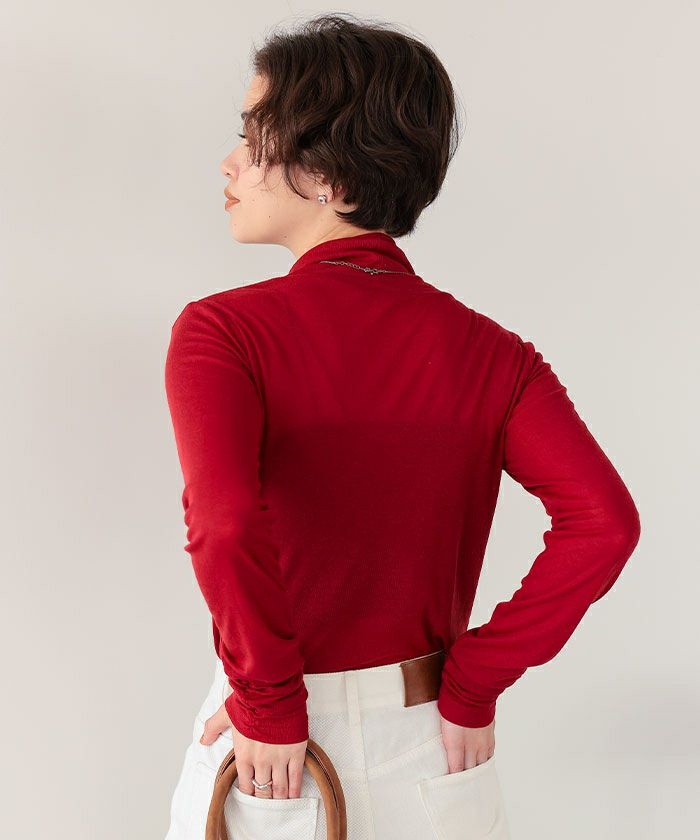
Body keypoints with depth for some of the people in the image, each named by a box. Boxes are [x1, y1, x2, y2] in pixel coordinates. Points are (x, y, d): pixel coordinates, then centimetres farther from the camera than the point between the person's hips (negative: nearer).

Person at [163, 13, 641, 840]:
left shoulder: (220, 332, -16)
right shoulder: (486, 350, -7)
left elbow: (227, 525, -32)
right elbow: (603, 522, -17)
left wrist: (269, 704, -17)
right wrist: (475, 683, -9)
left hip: (270, 757, -2)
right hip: (427, 742, 3)